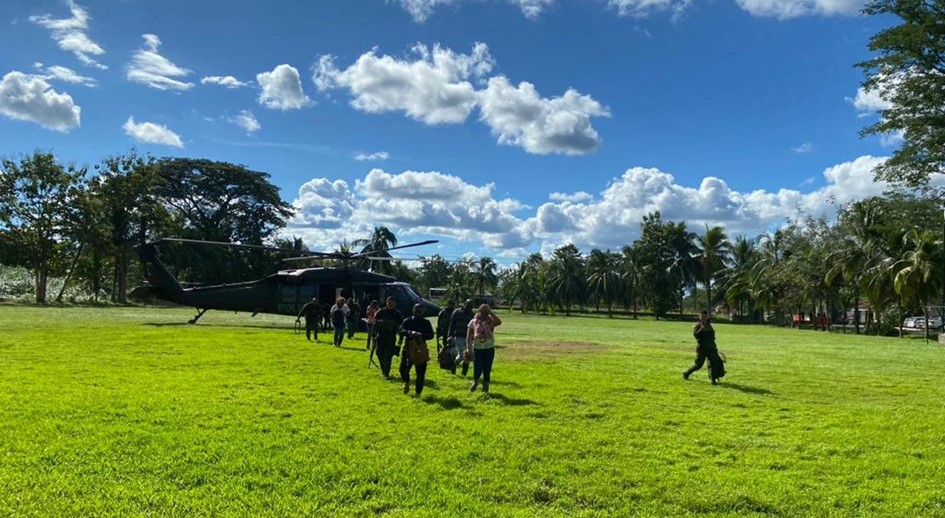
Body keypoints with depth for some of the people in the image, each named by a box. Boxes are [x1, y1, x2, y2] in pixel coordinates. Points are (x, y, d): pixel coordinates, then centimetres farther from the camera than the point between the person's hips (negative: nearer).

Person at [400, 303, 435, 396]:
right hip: (408, 348, 0)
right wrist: (411, 333, -31)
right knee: (403, 369, -1)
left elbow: (431, 335, -3)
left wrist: (422, 335, -23)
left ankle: (418, 393, 9)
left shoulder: (426, 322, 6)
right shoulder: (407, 321, 4)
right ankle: (407, 382, 31)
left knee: (421, 373, -1)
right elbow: (401, 330, -12)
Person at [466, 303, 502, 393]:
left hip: (489, 348, 1)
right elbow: (469, 336, 3)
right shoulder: (473, 322, 0)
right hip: (477, 348, -1)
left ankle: (485, 386, 23)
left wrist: (491, 313, -19)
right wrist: (468, 347, -5)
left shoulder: (491, 321, -1)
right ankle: (475, 381, 24)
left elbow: (499, 322, -24)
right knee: (478, 368, -7)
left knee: (487, 369, 5)